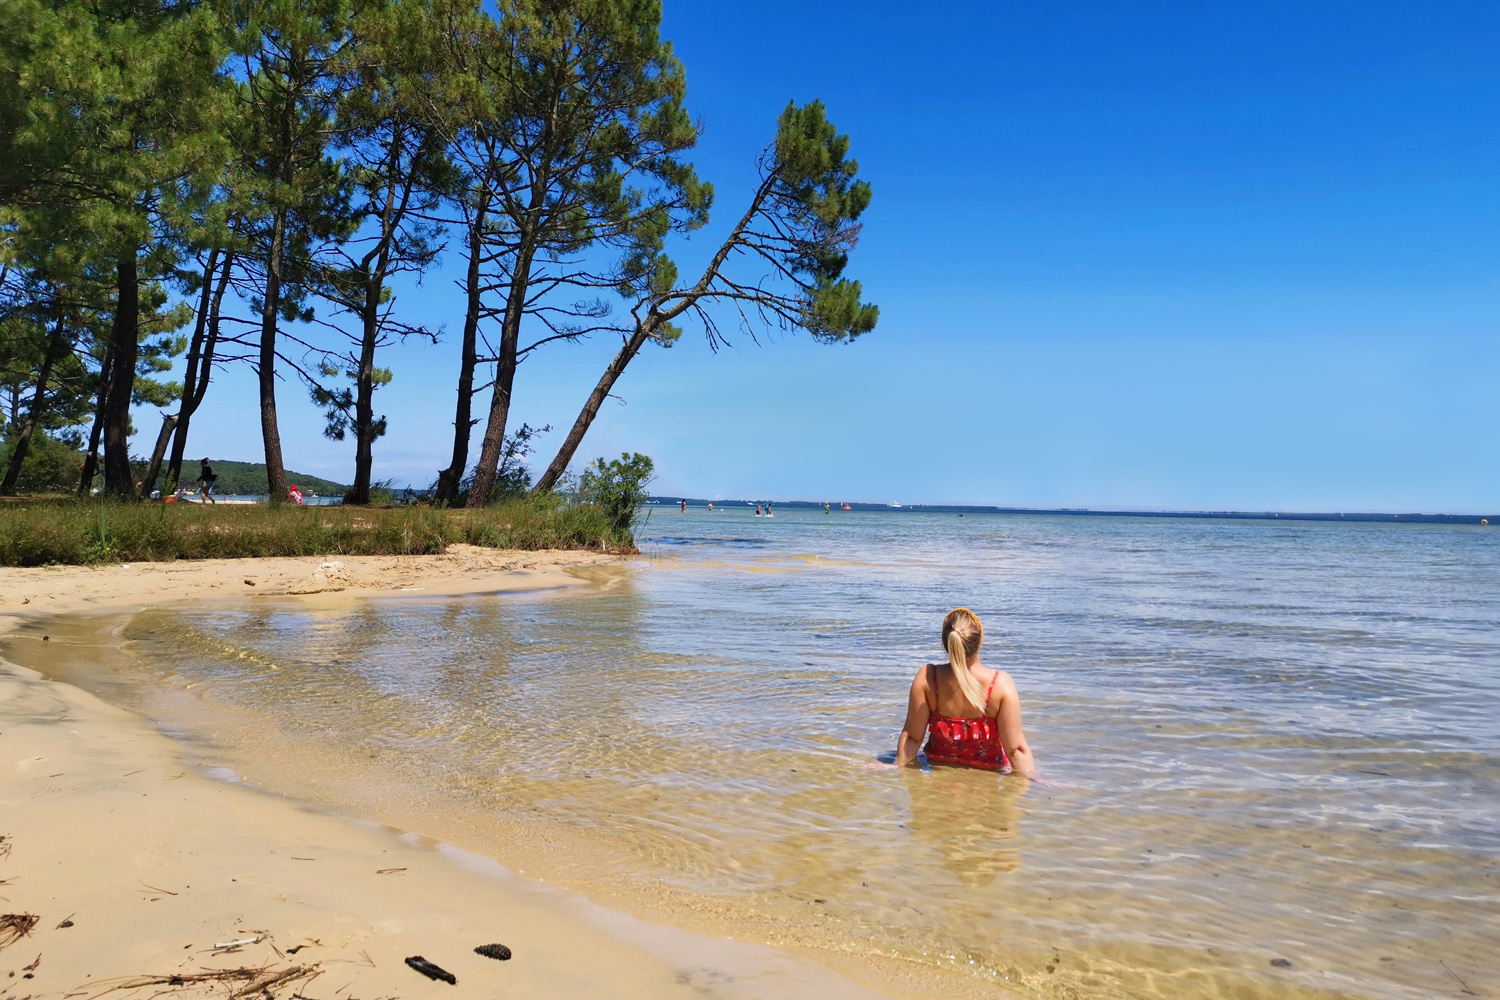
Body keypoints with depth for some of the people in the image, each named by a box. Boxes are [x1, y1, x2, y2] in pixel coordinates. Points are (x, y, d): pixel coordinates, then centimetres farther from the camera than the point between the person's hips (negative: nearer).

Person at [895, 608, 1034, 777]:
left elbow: (912, 737, -11)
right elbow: (1016, 749, -19)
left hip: (939, 765, 3)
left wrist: (899, 768, 2)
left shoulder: (927, 678, -19)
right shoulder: (1001, 684, -23)